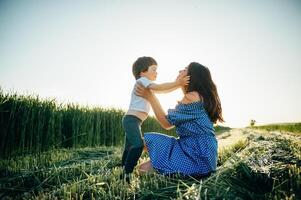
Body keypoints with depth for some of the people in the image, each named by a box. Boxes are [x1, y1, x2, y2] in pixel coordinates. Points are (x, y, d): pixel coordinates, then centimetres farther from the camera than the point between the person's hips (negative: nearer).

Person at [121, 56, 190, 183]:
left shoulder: (147, 86, 25)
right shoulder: (142, 80, -6)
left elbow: (164, 90, 22)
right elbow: (159, 87, -23)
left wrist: (179, 84, 13)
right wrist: (177, 83, -22)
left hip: (132, 121, 11)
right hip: (132, 119, -11)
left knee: (130, 148, 13)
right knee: (138, 145, -25)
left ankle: (124, 174, 21)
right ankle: (127, 174, -26)